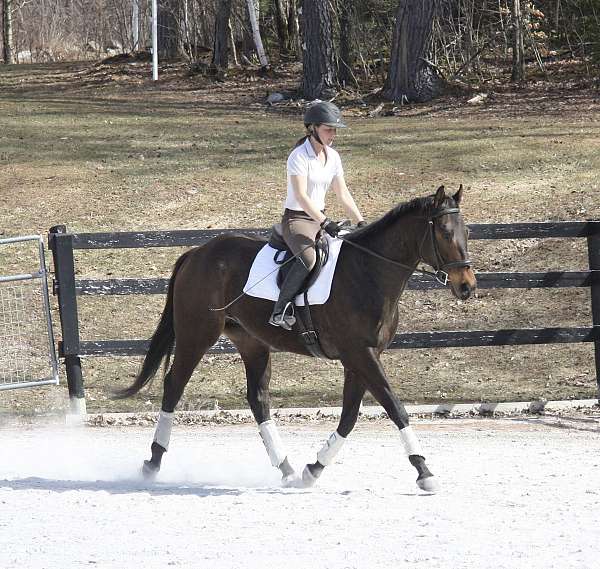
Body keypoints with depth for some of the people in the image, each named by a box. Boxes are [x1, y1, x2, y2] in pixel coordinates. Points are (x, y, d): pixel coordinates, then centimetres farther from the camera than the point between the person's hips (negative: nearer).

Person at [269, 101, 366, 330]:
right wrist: (325, 223, -32)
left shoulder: (333, 157, 8)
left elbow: (343, 194, 13)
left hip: (321, 217, 8)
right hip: (296, 218, -8)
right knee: (308, 257, -35)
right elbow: (301, 196, -24)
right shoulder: (299, 157, -15)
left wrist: (360, 222, 2)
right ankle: (280, 311, -31)